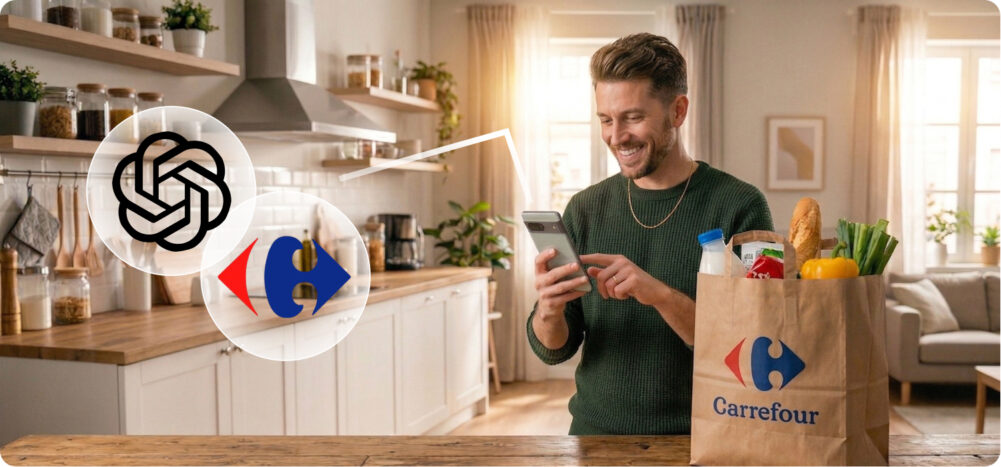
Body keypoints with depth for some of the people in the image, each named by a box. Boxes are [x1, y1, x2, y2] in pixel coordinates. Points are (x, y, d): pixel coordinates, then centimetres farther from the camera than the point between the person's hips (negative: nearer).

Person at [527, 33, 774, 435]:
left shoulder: (739, 206, -6)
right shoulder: (585, 209, 4)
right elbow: (554, 350, 6)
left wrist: (660, 294, -24)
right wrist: (549, 311, -16)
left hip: (696, 434, -3)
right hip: (595, 431, 3)